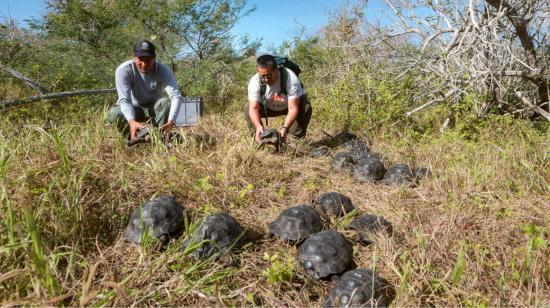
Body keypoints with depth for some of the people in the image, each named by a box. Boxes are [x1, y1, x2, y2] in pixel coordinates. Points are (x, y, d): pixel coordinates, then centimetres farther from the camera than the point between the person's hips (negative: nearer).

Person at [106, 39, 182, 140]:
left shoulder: (163, 70, -24)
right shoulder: (123, 70, -25)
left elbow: (176, 96, -35)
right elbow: (124, 100, -33)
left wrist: (170, 122, -53)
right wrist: (131, 121, -54)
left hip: (154, 107, 0)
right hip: (133, 108, 0)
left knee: (166, 102, -31)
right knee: (114, 114, -31)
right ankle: (134, 138, -5)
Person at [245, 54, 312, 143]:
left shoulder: (290, 78, -35)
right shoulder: (254, 81, -28)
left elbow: (293, 108, -37)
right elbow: (253, 108, -32)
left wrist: (285, 128, -53)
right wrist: (258, 126, -52)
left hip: (288, 106, -2)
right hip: (268, 108, 2)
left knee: (306, 107, -31)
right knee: (248, 107, -22)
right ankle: (258, 139, -9)